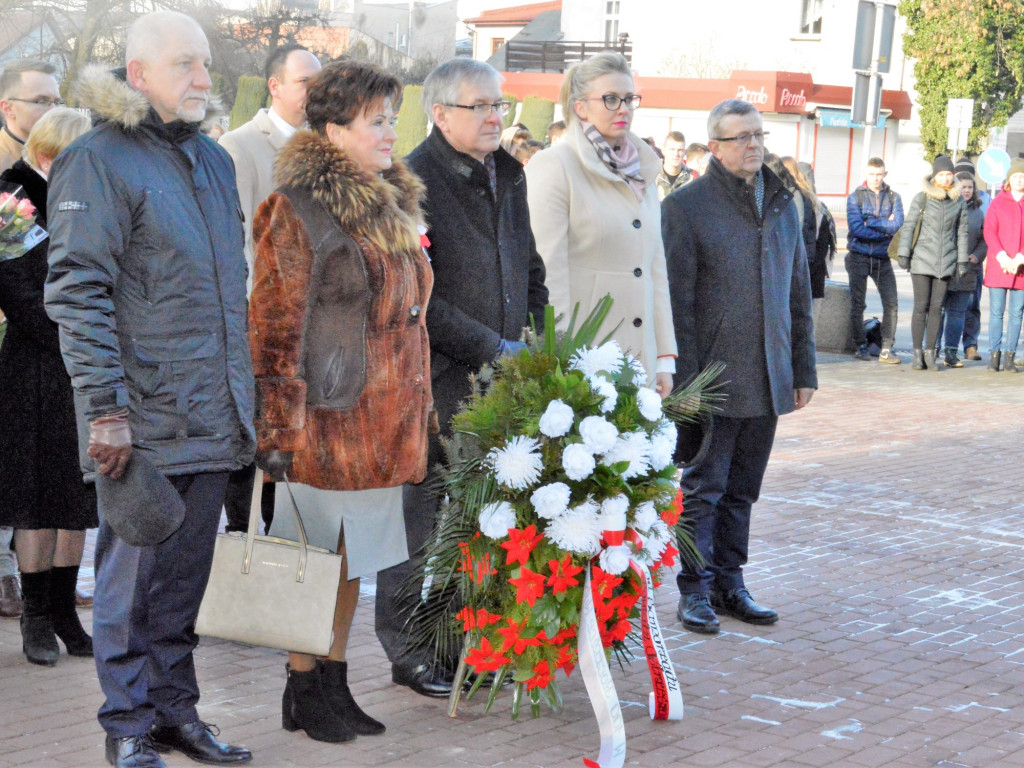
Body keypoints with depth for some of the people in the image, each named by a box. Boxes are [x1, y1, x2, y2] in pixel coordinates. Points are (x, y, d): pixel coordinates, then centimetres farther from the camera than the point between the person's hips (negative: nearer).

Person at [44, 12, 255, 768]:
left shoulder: (213, 159, 16)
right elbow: (77, 291, -14)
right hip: (143, 419, -7)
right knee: (133, 572, 1)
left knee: (185, 575, 13)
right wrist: (105, 408, -19)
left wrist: (244, 391, 20)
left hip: (212, 415, 7)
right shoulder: (98, 161, -9)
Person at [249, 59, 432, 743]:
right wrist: (280, 423, -16)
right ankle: (304, 694, 13)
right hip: (330, 415, -8)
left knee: (353, 557, 13)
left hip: (389, 417, 8)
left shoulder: (392, 204, 15)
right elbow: (277, 323, -13)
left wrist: (417, 406, 21)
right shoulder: (298, 210, -11)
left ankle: (334, 685, 23)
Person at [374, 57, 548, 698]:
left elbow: (530, 266, 26)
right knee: (423, 518, 0)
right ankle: (412, 653, 13)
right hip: (435, 380, -7)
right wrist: (492, 348, -15)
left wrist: (541, 341, 12)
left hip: (502, 378, 7)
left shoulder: (509, 175, 15)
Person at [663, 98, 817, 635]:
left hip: (766, 382, 5)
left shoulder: (782, 204, 14)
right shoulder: (685, 206, -5)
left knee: (742, 490, 11)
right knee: (702, 489, 1)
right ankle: (696, 591, 9)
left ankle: (729, 584, 20)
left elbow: (798, 293, 17)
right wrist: (685, 380, -13)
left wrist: (804, 368, 13)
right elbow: (676, 301, -9)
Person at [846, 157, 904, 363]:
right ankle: (860, 347, 14)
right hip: (859, 257, -2)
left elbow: (897, 225, -9)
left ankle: (887, 348, 1)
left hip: (882, 259, 2)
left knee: (891, 303, -5)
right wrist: (884, 228, -10)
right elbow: (856, 228, -13)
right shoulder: (855, 197, 0)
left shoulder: (893, 198, 6)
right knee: (857, 304, 3)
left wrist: (870, 223, -13)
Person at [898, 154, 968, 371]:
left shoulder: (959, 201, 7)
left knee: (937, 307, 2)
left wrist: (962, 260, 7)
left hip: (946, 260, 2)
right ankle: (917, 353, 3)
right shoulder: (921, 198, -1)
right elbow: (909, 226, 1)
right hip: (922, 259, -2)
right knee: (921, 306, -4)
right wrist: (904, 253, -4)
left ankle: (930, 353, 9)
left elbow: (962, 232, 11)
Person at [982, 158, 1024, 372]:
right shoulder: (998, 202, 5)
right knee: (996, 312, -1)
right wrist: (1003, 258, -13)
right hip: (998, 266, -1)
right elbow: (989, 232, -1)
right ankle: (994, 356, 4)